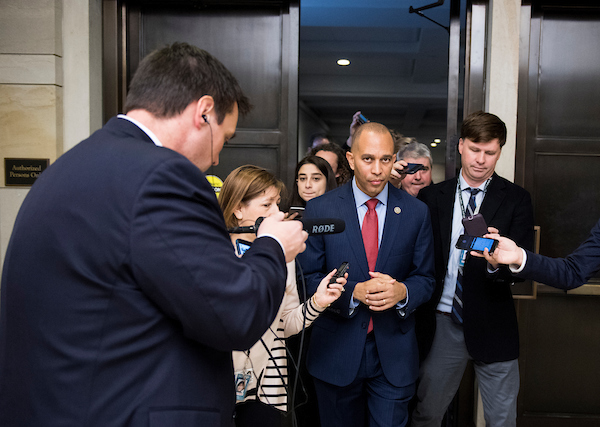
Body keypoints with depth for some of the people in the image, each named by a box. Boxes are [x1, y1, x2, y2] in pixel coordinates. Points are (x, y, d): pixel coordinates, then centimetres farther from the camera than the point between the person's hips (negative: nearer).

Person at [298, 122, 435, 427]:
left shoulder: (416, 212, 0)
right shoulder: (320, 209, -5)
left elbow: (425, 278, 4)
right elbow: (308, 278, -6)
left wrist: (402, 292, -18)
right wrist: (354, 292, -21)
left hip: (394, 355, 1)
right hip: (336, 353, 0)